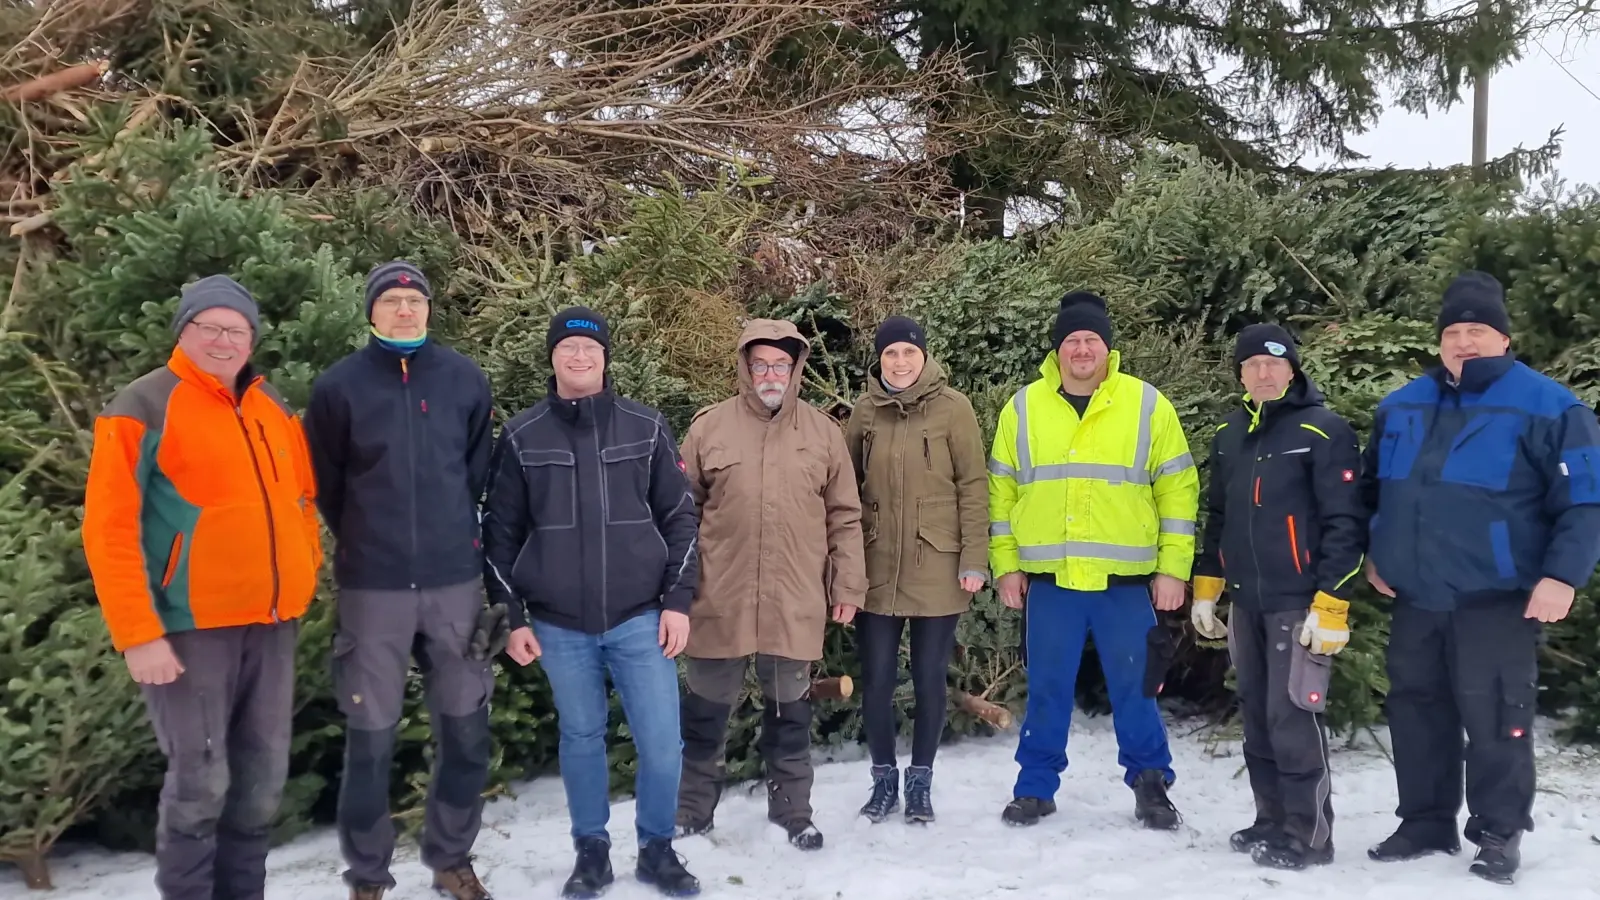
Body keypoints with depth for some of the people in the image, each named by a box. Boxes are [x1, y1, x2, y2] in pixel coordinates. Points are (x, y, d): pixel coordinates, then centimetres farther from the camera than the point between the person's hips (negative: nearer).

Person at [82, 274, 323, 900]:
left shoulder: (273, 407, 13)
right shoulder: (142, 409, -6)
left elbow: (301, 497, 21)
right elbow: (110, 531, -11)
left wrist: (304, 576, 12)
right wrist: (138, 633, -15)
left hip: (272, 622, 6)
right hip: (192, 626, -6)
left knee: (263, 779, 11)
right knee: (199, 784, -2)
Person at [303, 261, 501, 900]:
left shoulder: (465, 380, 3)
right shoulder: (339, 386, -2)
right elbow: (324, 484, 8)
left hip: (455, 579, 2)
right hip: (372, 586, -2)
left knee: (466, 733, 8)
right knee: (370, 739, 5)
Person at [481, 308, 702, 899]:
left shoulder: (647, 429, 2)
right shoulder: (522, 437, 1)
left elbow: (679, 517, 4)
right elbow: (501, 531, 5)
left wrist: (678, 600, -2)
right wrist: (514, 617, 3)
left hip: (640, 618, 0)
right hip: (560, 625, 0)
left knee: (662, 743, 0)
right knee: (581, 738, 12)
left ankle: (657, 848, 22)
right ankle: (591, 850, 29)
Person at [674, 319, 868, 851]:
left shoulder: (823, 432, 4)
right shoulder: (709, 427, 1)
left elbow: (844, 517, 7)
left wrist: (848, 585, 4)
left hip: (796, 603, 1)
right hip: (720, 601, 0)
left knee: (789, 708, 12)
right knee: (707, 708, 11)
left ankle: (792, 811, 27)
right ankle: (693, 809, 27)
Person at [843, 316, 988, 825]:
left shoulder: (952, 408, -5)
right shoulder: (866, 411, 4)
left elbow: (973, 486, -5)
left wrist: (974, 559, -9)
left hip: (937, 571, -2)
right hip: (877, 571, 2)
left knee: (929, 678, 9)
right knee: (876, 679, 6)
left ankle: (920, 782, 25)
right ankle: (884, 779, 25)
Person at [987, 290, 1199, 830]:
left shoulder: (1148, 405, 1)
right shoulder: (1023, 408, 4)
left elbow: (1177, 489, 1)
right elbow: (1001, 492, 8)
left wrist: (1173, 567, -3)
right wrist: (1005, 564, 4)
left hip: (1127, 580, -1)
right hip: (1048, 578, 1)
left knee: (1135, 688, 8)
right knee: (1047, 689, 9)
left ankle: (1150, 783, 27)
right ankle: (1036, 786, 24)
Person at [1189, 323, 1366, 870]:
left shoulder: (1323, 432, -8)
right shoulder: (1230, 435, 12)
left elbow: (1345, 523, -12)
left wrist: (1331, 604, -16)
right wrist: (1206, 589, 16)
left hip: (1300, 604, -7)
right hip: (1246, 603, 7)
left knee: (1293, 719, -6)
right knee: (1258, 717, 12)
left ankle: (1308, 836, 6)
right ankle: (1273, 821, 24)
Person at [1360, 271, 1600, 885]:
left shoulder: (1546, 407, -7)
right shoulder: (1402, 407, 9)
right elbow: (1370, 487, 21)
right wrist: (1373, 554, 16)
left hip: (1497, 602, -5)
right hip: (1415, 600, 6)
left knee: (1495, 720, 0)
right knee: (1415, 711, 13)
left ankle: (1498, 836, 17)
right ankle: (1425, 823, 27)